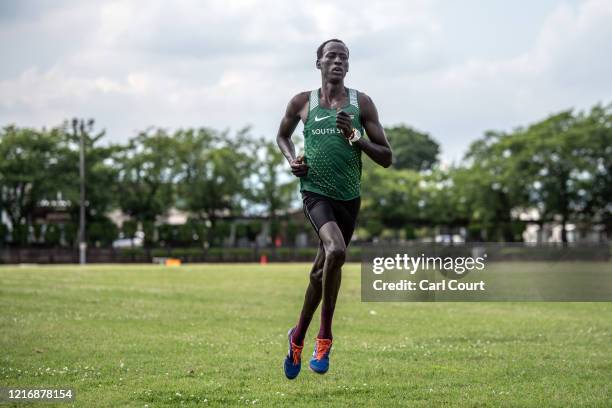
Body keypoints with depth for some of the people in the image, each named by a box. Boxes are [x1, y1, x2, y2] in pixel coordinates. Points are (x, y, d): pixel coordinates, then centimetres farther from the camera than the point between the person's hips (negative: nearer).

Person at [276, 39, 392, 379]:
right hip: (316, 191, -3)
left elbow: (387, 158, 3)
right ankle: (325, 336, -15)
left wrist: (357, 138, -14)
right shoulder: (302, 102, 3)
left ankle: (299, 336, 34)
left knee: (323, 269, 13)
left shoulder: (362, 103, 3)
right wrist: (291, 159, 2)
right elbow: (282, 136, 23)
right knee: (336, 250, -29)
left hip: (349, 197, 3)